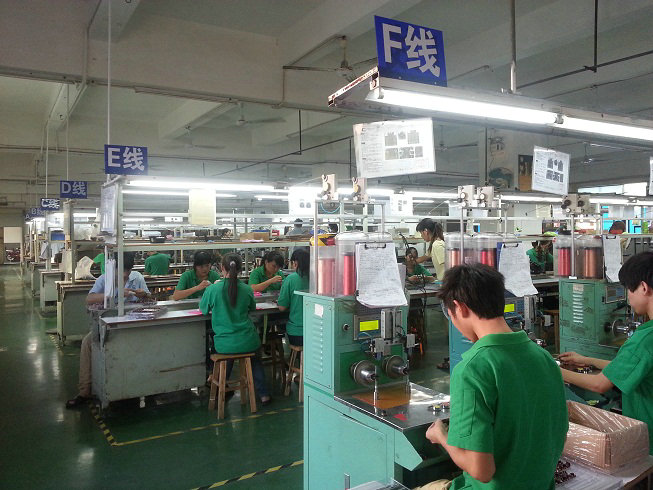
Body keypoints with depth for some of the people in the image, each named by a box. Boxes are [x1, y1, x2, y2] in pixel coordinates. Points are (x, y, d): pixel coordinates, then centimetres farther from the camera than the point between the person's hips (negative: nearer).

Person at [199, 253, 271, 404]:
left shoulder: (213, 289, -12)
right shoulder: (247, 289, -6)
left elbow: (203, 309, 7)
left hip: (224, 345, 0)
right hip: (248, 343, 0)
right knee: (255, 360, 31)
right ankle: (263, 394, 26)